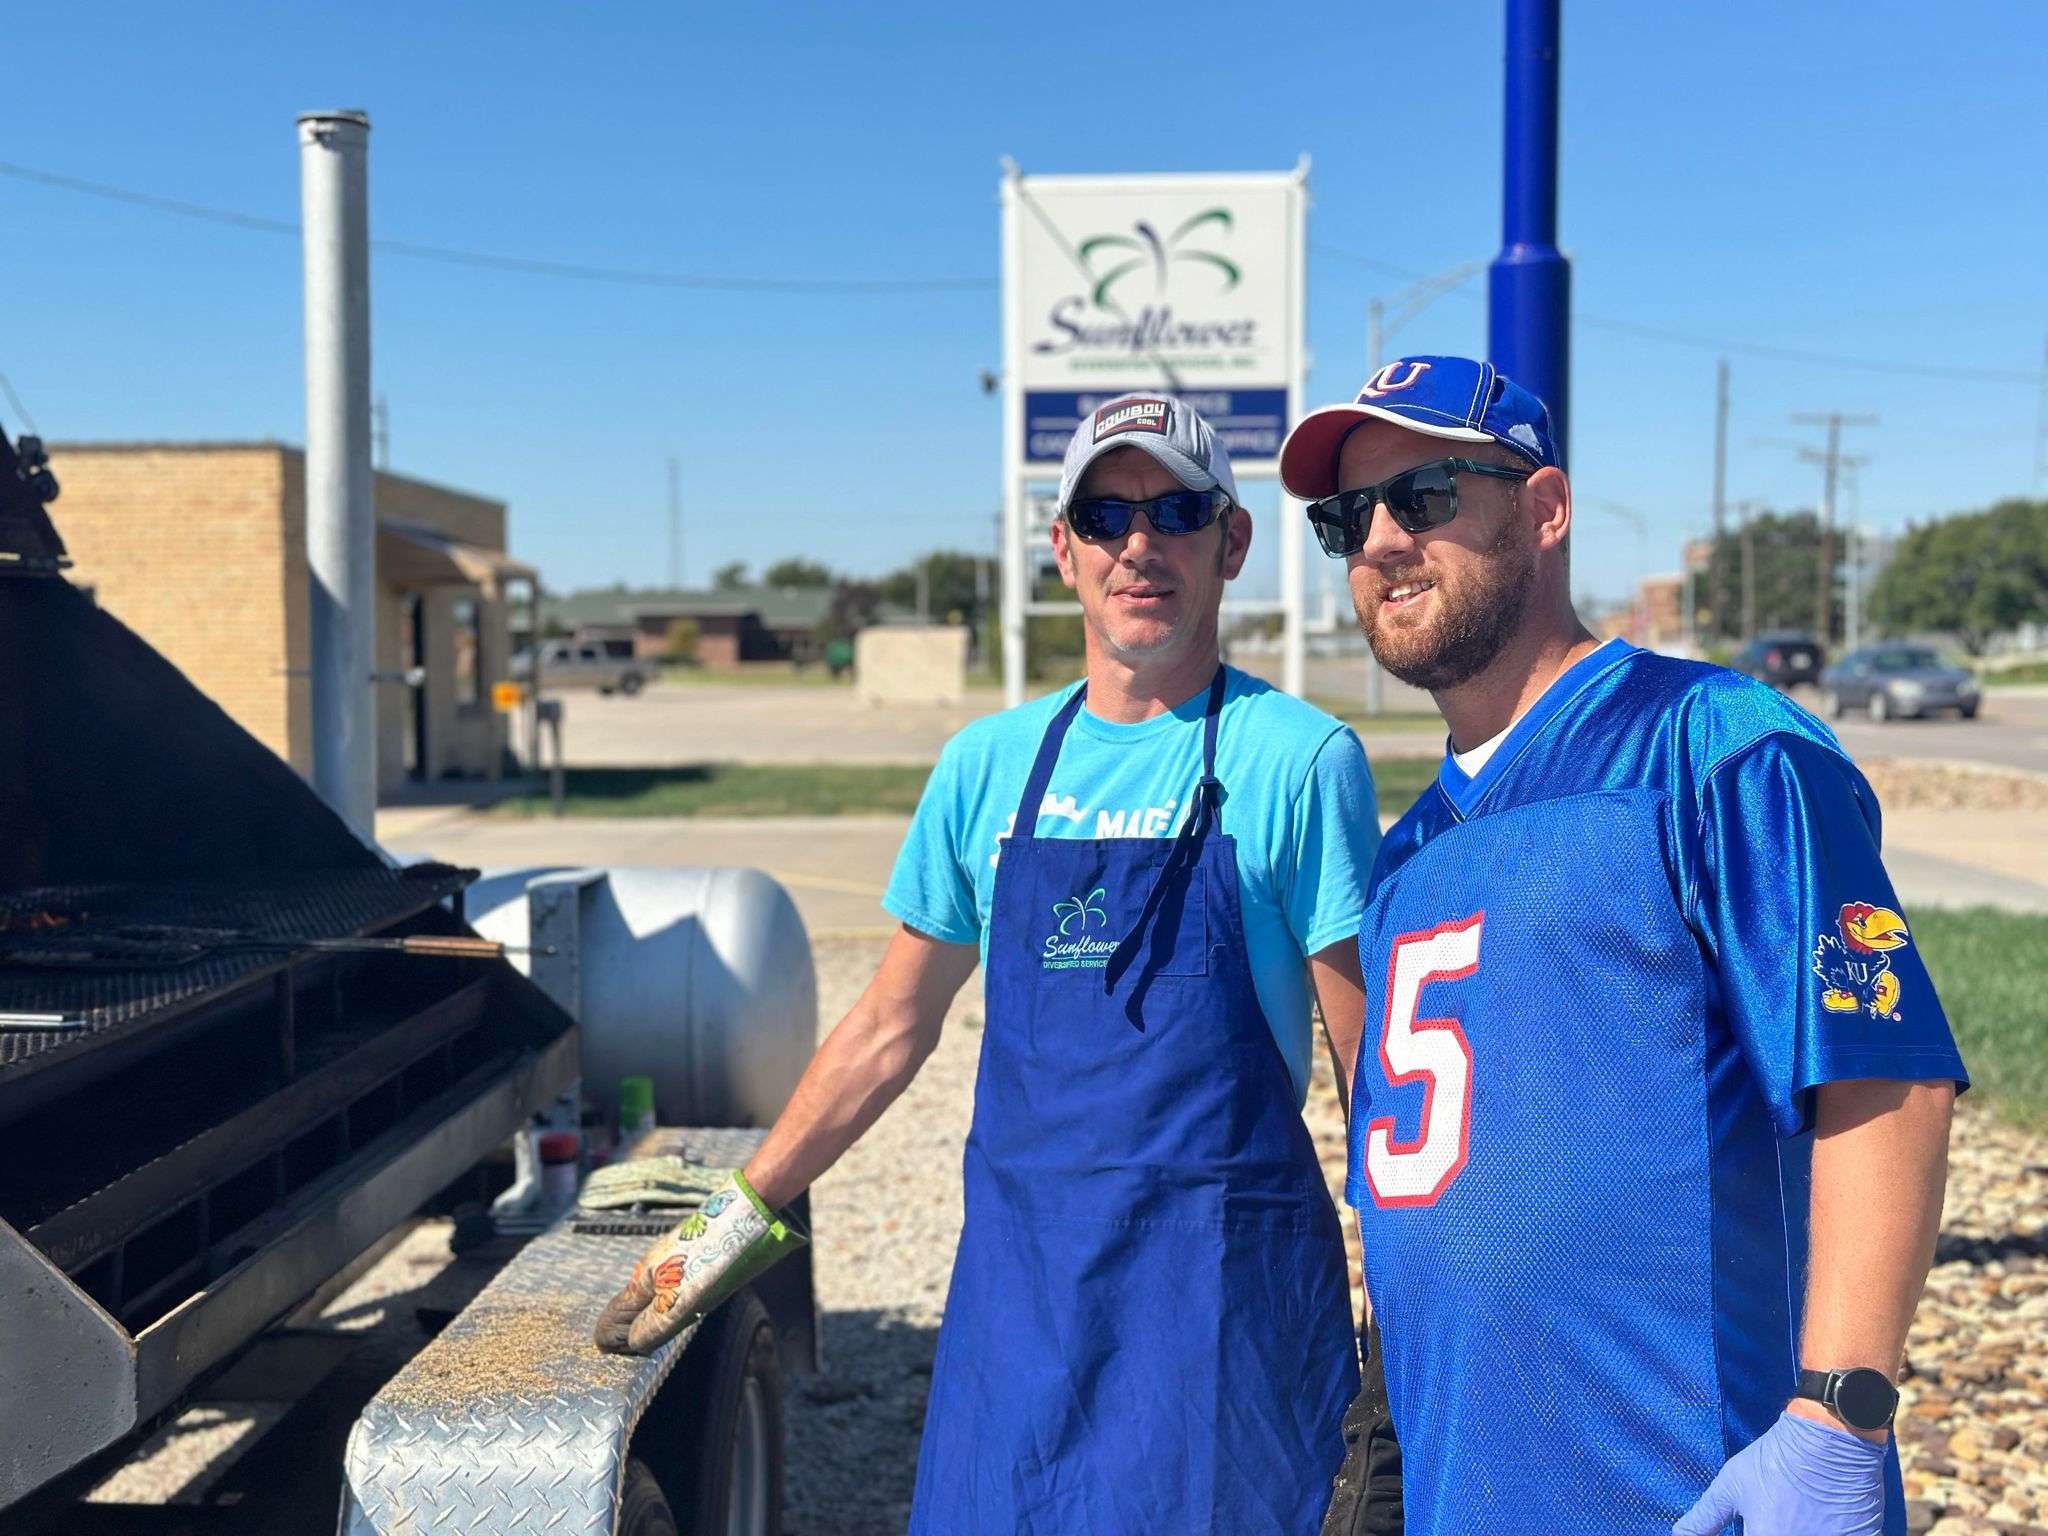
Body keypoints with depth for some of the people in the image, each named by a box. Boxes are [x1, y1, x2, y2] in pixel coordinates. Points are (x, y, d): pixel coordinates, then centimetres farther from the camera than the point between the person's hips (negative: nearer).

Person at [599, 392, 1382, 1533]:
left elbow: (1374, 1059, -5)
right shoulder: (989, 766, 7)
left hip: (1219, 1279, -3)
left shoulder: (1299, 762, -5)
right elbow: (892, 1028, 14)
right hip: (1018, 1268, 4)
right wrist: (737, 1222, 15)